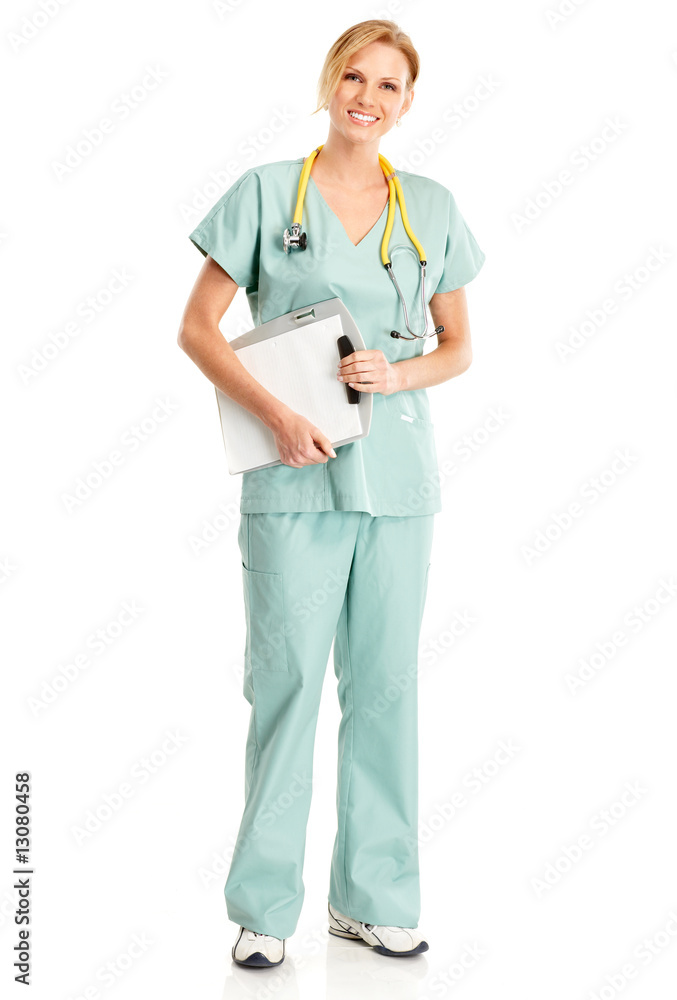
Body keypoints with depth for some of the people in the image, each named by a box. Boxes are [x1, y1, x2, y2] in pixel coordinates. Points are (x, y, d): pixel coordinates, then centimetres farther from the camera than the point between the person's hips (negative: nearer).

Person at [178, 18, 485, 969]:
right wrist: (280, 415, -12)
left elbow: (459, 346, 15)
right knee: (287, 679, -2)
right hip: (295, 474, -2)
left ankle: (372, 898, 21)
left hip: (398, 472, 3)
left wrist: (401, 372, -7)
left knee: (385, 682, 7)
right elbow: (197, 328, 0)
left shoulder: (432, 206, 11)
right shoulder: (266, 192, 3)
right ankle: (264, 906, 13)